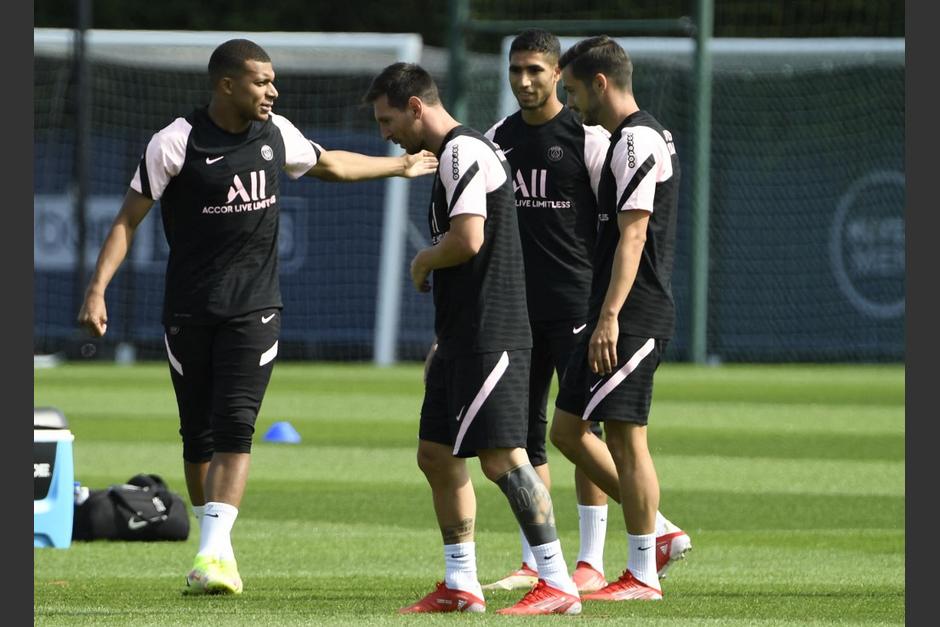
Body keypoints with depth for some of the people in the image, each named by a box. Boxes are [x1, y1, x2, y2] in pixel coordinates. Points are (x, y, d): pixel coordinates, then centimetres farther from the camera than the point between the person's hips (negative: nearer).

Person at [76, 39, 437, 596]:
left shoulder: (275, 134, 4)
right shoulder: (176, 143, -10)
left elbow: (329, 164, 25)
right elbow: (129, 220, -8)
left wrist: (401, 166, 36)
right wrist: (97, 289, -17)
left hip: (254, 305, 2)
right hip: (190, 310, -2)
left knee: (234, 428, -14)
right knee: (198, 435, 4)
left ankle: (214, 552, -22)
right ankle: (215, 546, 20)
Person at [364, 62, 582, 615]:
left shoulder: (463, 152, -12)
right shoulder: (460, 152, 20)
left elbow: (468, 240, -24)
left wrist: (423, 262, -4)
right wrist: (445, 343, 24)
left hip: (491, 336, -11)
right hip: (466, 337, 11)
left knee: (502, 457, -12)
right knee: (436, 454, 12)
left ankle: (558, 585, -11)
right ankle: (461, 586, 17)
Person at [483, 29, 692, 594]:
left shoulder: (589, 138, -5)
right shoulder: (498, 140, 10)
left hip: (576, 306, -5)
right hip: (517, 308, 5)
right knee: (524, 431, 5)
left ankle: (591, 561, -2)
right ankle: (534, 562, 10)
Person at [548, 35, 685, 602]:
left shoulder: (636, 141, -13)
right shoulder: (648, 137, 19)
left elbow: (633, 236, -20)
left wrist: (609, 317, -24)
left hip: (634, 316, -10)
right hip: (618, 316, 10)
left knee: (625, 437, -7)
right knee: (568, 429, 12)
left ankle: (642, 574, -3)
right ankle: (656, 533, 16)